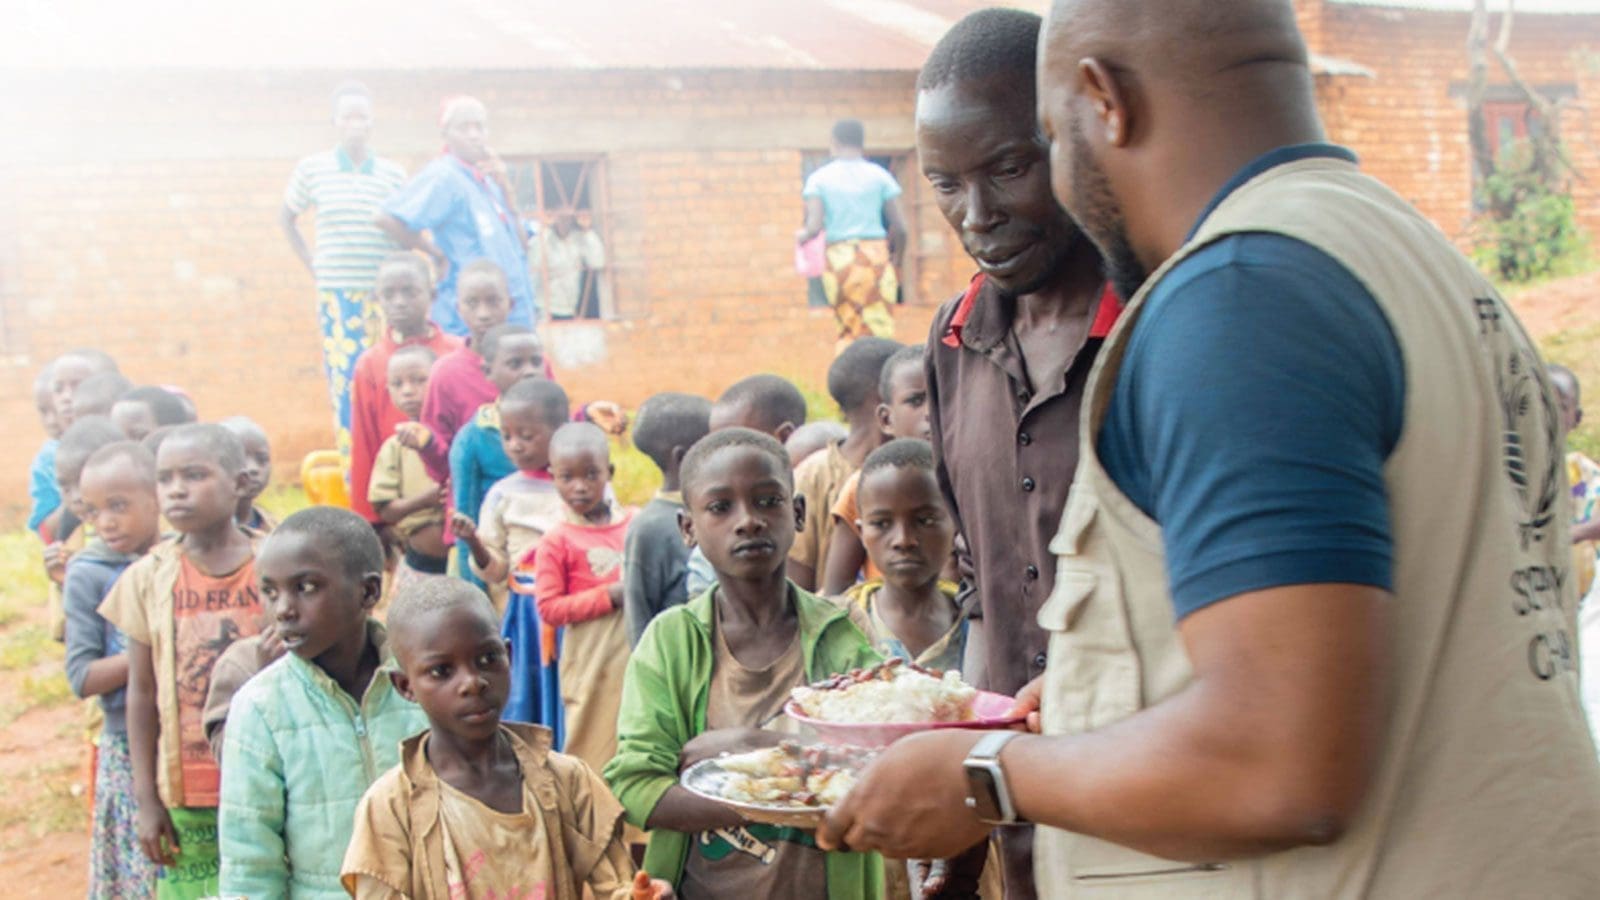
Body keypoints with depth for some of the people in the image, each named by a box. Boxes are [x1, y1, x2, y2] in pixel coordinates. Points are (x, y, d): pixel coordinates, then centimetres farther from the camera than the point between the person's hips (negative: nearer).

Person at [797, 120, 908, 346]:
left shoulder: (819, 178, 3)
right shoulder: (879, 175, 4)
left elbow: (814, 226, -7)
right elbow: (899, 227, 0)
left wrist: (801, 235, 15)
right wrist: (895, 259, 15)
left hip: (838, 258, 1)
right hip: (875, 254, -1)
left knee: (850, 329, 13)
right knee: (879, 331, -1)